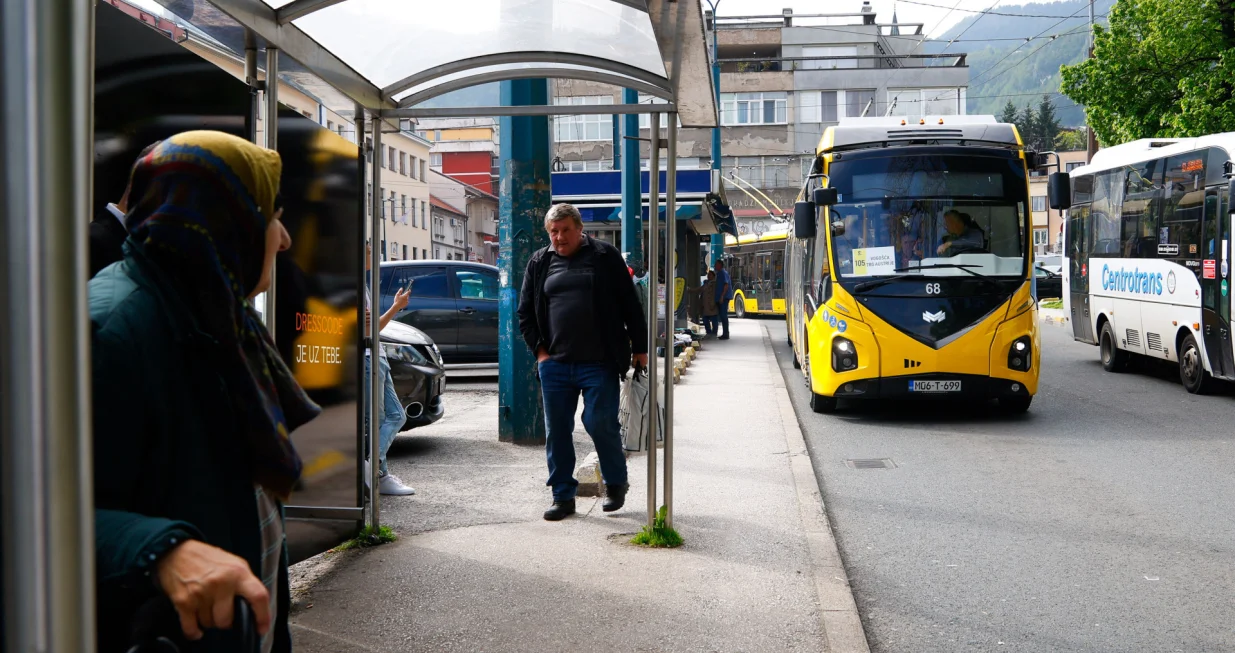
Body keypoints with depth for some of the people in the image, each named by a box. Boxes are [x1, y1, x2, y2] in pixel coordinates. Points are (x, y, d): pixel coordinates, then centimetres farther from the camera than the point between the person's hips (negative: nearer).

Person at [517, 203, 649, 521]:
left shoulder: (605, 256, 3)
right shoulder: (539, 263, 12)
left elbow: (630, 305, 3)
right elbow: (525, 313, 17)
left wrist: (639, 347, 2)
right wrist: (539, 349, 6)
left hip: (599, 363, -3)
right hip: (555, 364, 4)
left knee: (600, 423, -4)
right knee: (557, 430, 5)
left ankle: (616, 483, 20)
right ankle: (563, 496, 16)